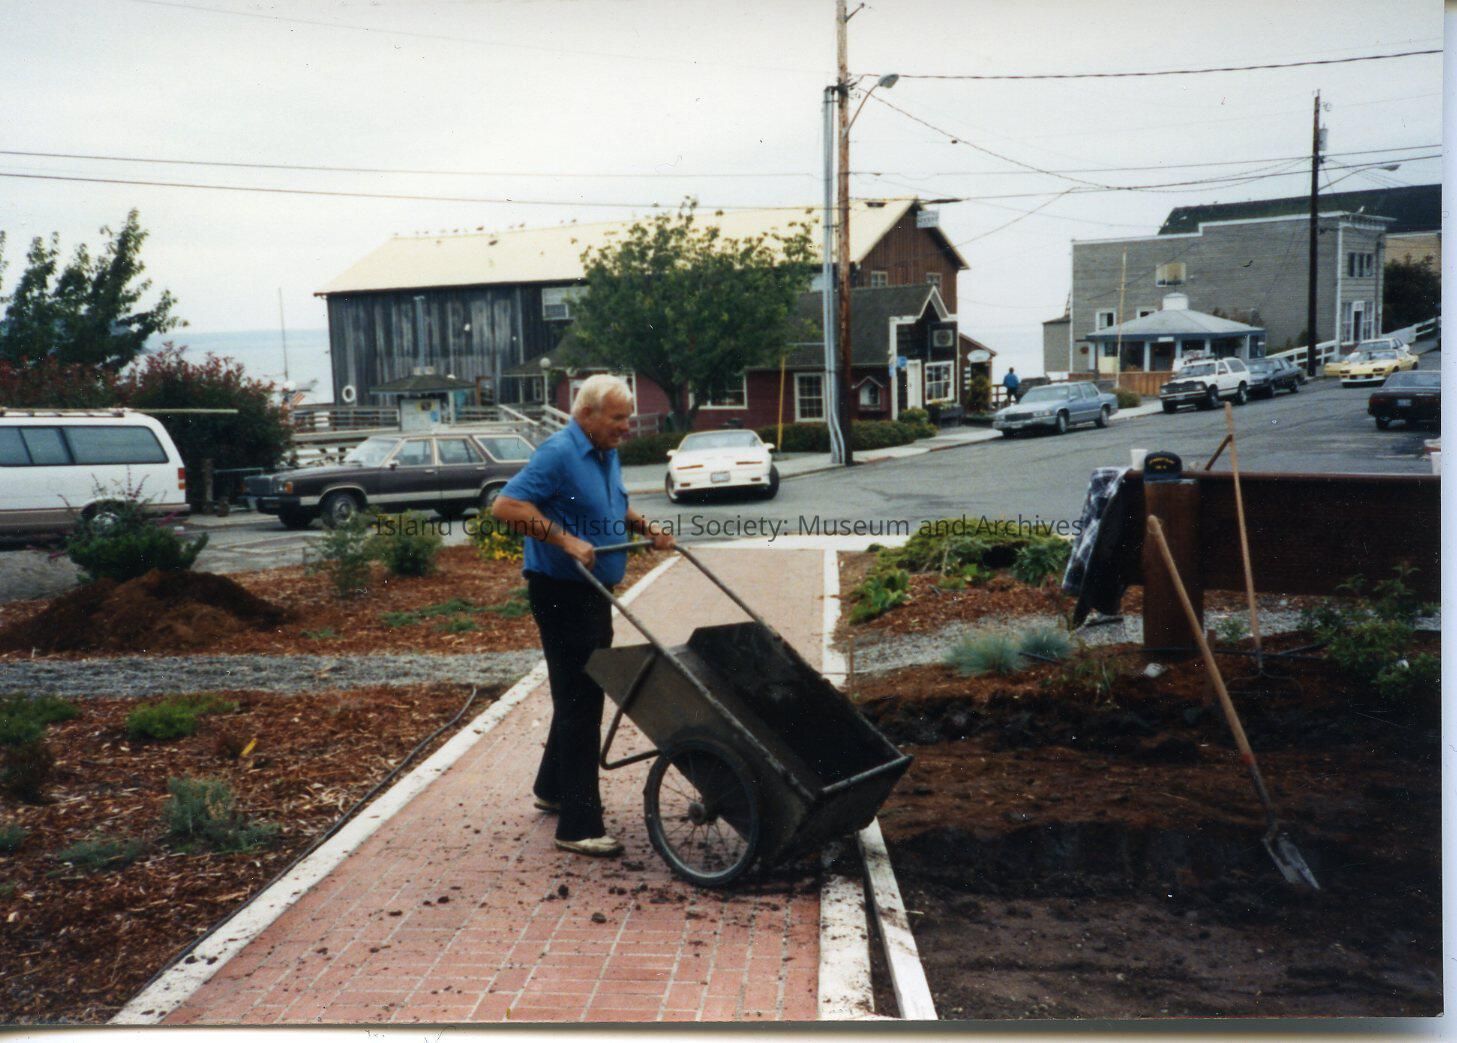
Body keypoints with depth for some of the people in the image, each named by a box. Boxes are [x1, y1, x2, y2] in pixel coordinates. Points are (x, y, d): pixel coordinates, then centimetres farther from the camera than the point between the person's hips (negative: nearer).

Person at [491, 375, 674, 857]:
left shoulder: (607, 455, 12)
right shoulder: (558, 453, -16)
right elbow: (506, 506, -25)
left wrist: (645, 526, 11)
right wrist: (565, 540, -29)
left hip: (594, 591, 10)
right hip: (561, 593, -10)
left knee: (582, 695, 19)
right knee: (579, 701, -9)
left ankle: (552, 788, 37)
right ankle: (578, 826, -5)